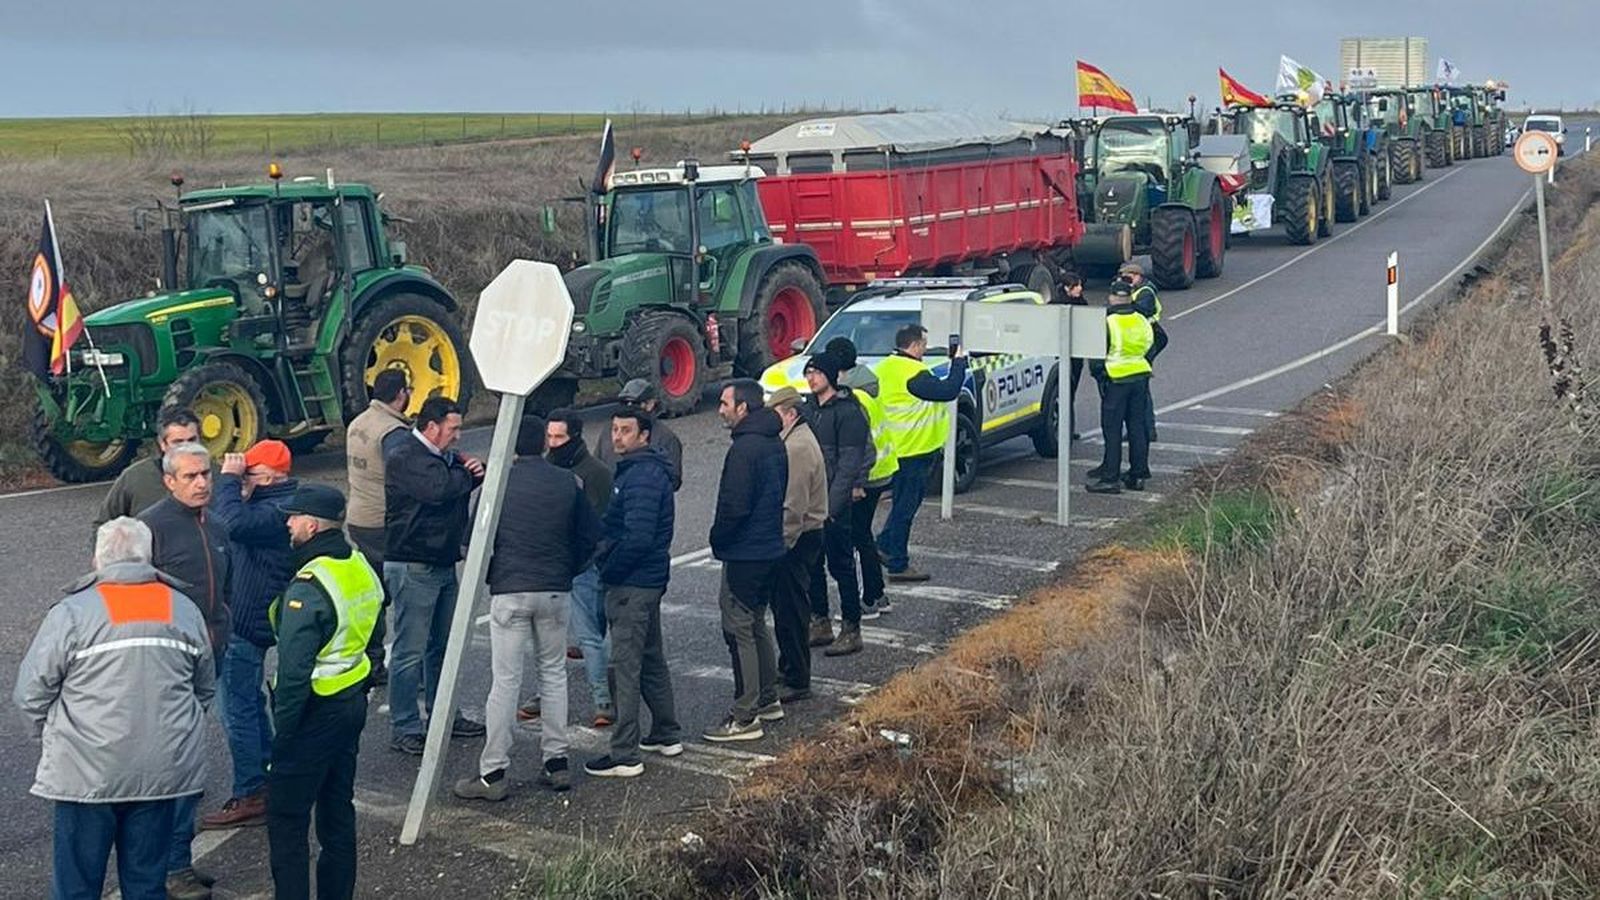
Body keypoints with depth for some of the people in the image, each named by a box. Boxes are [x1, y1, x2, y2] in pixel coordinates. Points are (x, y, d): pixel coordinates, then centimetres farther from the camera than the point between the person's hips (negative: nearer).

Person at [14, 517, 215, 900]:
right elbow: (206, 688, 14)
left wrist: (52, 737, 12)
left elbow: (31, 694, -5)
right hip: (164, 769, 4)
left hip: (87, 772, -3)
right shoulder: (185, 610, 5)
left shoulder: (71, 612, -8)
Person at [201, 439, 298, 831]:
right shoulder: (275, 503, 11)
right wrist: (232, 482, 4)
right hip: (247, 619, 11)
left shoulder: (277, 511, -23)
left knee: (238, 709, -4)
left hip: (246, 623, -11)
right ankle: (266, 781, 33)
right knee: (250, 703, 21)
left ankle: (250, 798, 3)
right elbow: (228, 521, 17)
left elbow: (233, 523, -40)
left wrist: (229, 479, -29)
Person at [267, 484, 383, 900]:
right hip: (353, 702, 9)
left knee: (286, 819, 1)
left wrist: (280, 735, -16)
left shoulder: (307, 589, -23)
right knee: (338, 811, 17)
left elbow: (294, 673, -23)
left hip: (316, 710, -9)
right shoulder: (361, 566, 4)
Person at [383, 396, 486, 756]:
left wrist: (476, 471, -3)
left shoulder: (444, 457, 17)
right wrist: (467, 472, -8)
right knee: (410, 651, -5)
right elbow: (440, 489, -27)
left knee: (443, 646, 16)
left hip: (443, 564, 10)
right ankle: (404, 728, 0)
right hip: (412, 566, -9)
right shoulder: (404, 457, -13)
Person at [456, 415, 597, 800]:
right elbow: (589, 535, 6)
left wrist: (492, 576, 13)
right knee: (554, 672, 15)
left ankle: (493, 773, 2)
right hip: (556, 591, 3)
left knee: (506, 681, -1)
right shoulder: (568, 482, 2)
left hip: (508, 591, -3)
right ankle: (556, 763, 16)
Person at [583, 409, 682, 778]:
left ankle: (624, 755, -2)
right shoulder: (643, 470, 14)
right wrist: (609, 566, 12)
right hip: (649, 581, 11)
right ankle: (667, 735, 32)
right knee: (651, 658, 20)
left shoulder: (642, 477, -19)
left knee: (625, 666, -6)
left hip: (631, 585, -11)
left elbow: (637, 538, -25)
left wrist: (607, 570, -14)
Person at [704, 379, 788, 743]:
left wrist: (718, 539, -8)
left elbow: (734, 505, -24)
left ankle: (745, 717, -2)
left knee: (739, 630, -5)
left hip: (744, 553, -10)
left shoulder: (744, 448, -20)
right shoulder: (775, 444, 10)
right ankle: (768, 699, 29)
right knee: (756, 624, 20)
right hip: (771, 547, 10)